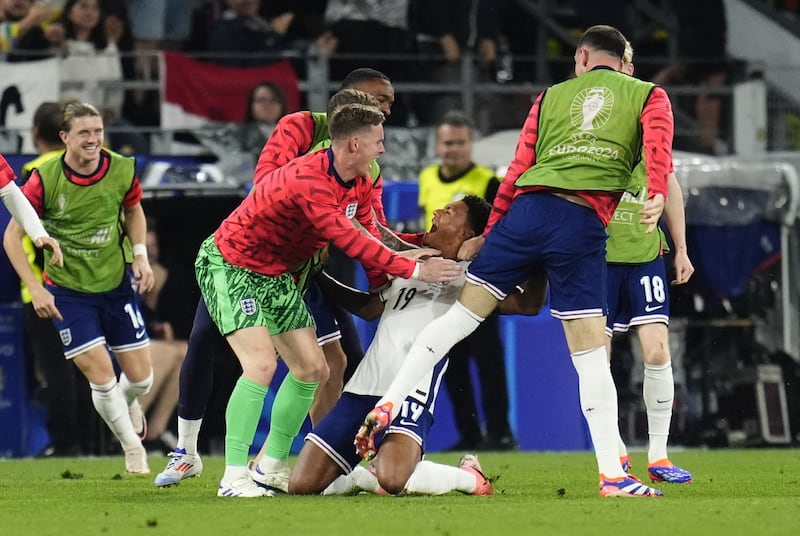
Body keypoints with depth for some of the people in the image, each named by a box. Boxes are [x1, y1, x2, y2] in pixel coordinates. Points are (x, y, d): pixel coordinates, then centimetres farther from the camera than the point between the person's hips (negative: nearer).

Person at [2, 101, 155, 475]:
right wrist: (35, 289, -17)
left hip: (117, 285, 3)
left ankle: (125, 405, 42)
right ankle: (132, 447, 13)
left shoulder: (122, 170, -10)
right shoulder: (44, 179, -18)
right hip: (66, 292, -3)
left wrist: (140, 254, -2)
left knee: (140, 378, 4)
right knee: (102, 379, -11)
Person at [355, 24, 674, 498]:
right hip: (584, 224, -2)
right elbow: (658, 140, -5)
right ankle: (612, 476, 0)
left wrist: (488, 233, 25)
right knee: (591, 353, 1)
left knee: (463, 314, 9)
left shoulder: (552, 97, 24)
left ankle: (388, 404, 4)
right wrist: (657, 196, -18)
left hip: (527, 210, 2)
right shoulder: (649, 96, 17)